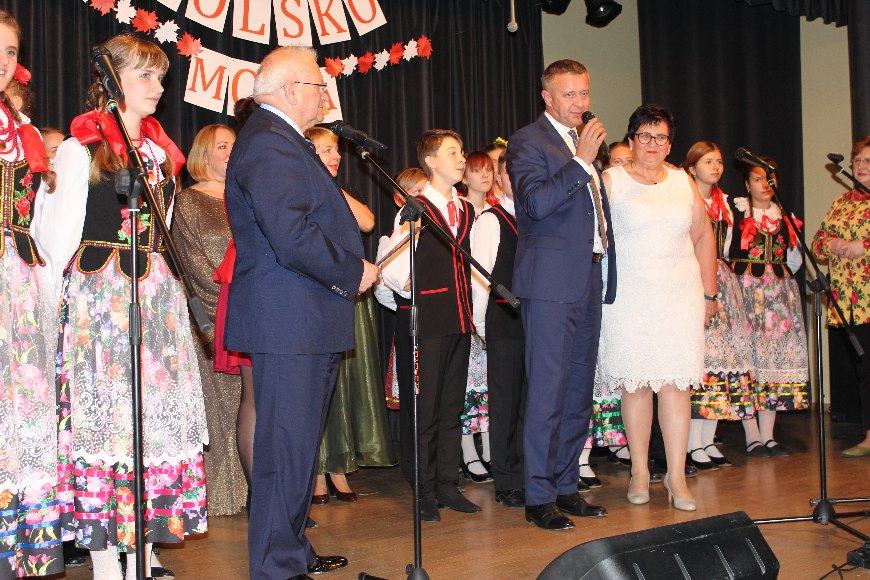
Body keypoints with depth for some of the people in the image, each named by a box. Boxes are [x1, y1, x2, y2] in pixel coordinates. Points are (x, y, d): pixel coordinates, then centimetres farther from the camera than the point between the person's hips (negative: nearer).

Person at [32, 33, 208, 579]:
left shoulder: (162, 151, 16)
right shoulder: (80, 147, -2)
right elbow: (57, 228, -5)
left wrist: (161, 278, 16)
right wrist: (59, 293, -10)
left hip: (157, 291, 6)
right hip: (99, 291, -6)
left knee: (159, 413, 3)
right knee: (104, 411, -5)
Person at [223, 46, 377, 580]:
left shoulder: (282, 140, 20)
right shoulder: (268, 143, -15)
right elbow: (293, 237, -25)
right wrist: (354, 272, -13)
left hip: (309, 322, 11)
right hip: (290, 322, -11)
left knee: (301, 443, 18)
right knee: (288, 448, -5)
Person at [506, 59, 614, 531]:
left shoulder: (585, 142, 19)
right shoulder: (527, 141, -5)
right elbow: (536, 201, -20)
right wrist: (581, 162, -21)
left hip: (588, 279, 8)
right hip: (551, 283, -8)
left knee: (579, 393, 12)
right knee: (548, 393, -6)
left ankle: (566, 486, 21)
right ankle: (539, 497, 1)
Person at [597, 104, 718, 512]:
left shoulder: (683, 182, 13)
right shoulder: (610, 181, 2)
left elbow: (703, 237, 17)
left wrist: (709, 293, 14)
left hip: (681, 297, 3)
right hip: (629, 299, -2)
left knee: (676, 383, -2)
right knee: (635, 383, 1)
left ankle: (676, 475, 4)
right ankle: (640, 472, 13)